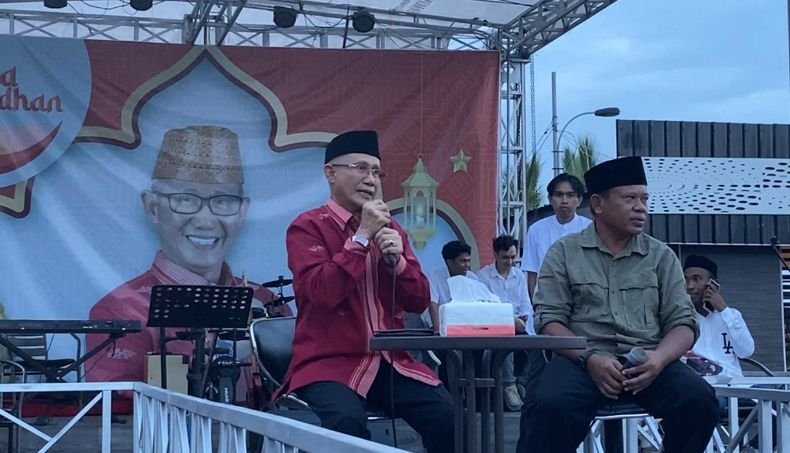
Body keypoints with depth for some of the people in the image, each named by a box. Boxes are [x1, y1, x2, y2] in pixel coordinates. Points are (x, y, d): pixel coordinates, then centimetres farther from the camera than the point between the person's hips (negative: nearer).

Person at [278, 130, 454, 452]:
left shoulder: (390, 228, 14)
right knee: (347, 422, -36)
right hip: (330, 362, -5)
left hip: (391, 361, 5)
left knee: (448, 415, -20)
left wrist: (396, 258, -7)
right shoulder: (307, 227, -1)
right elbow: (322, 292, -17)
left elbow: (419, 302, 11)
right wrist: (362, 237, -14)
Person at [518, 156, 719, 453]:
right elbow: (550, 320, 1)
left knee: (699, 399, -28)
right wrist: (589, 358, -18)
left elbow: (683, 323, 8)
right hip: (583, 359, -2)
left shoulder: (661, 256, 14)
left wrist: (659, 358, -15)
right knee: (552, 405, -35)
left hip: (646, 362, 2)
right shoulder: (564, 252, 9)